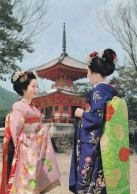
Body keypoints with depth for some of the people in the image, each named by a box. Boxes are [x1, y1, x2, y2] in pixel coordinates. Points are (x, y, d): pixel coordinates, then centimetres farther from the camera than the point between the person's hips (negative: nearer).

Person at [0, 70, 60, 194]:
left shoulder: (33, 107, 14)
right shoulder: (19, 107, -12)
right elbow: (15, 131, -18)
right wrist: (27, 145, -16)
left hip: (35, 151, 8)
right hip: (26, 153, -8)